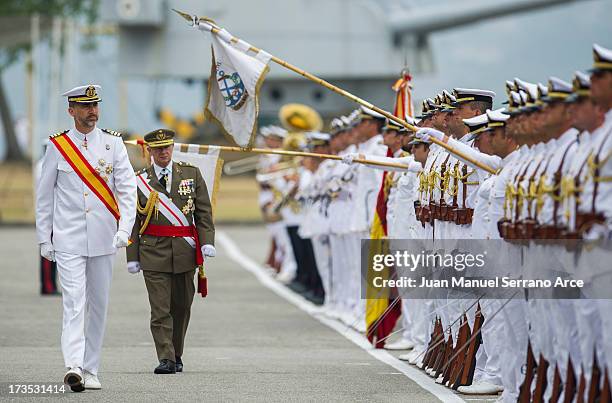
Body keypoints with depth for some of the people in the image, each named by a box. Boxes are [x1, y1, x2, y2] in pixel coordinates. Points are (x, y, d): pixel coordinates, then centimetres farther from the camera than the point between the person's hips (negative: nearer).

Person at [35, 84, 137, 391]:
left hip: (103, 239, 2)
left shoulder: (113, 143, 3)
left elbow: (127, 188, -1)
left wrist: (124, 228, -14)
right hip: (68, 239, -2)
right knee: (74, 302, -14)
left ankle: (90, 370, 15)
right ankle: (74, 367, -25)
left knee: (99, 305, 7)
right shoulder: (57, 146, 1)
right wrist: (44, 239, 5)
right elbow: (44, 196, 7)